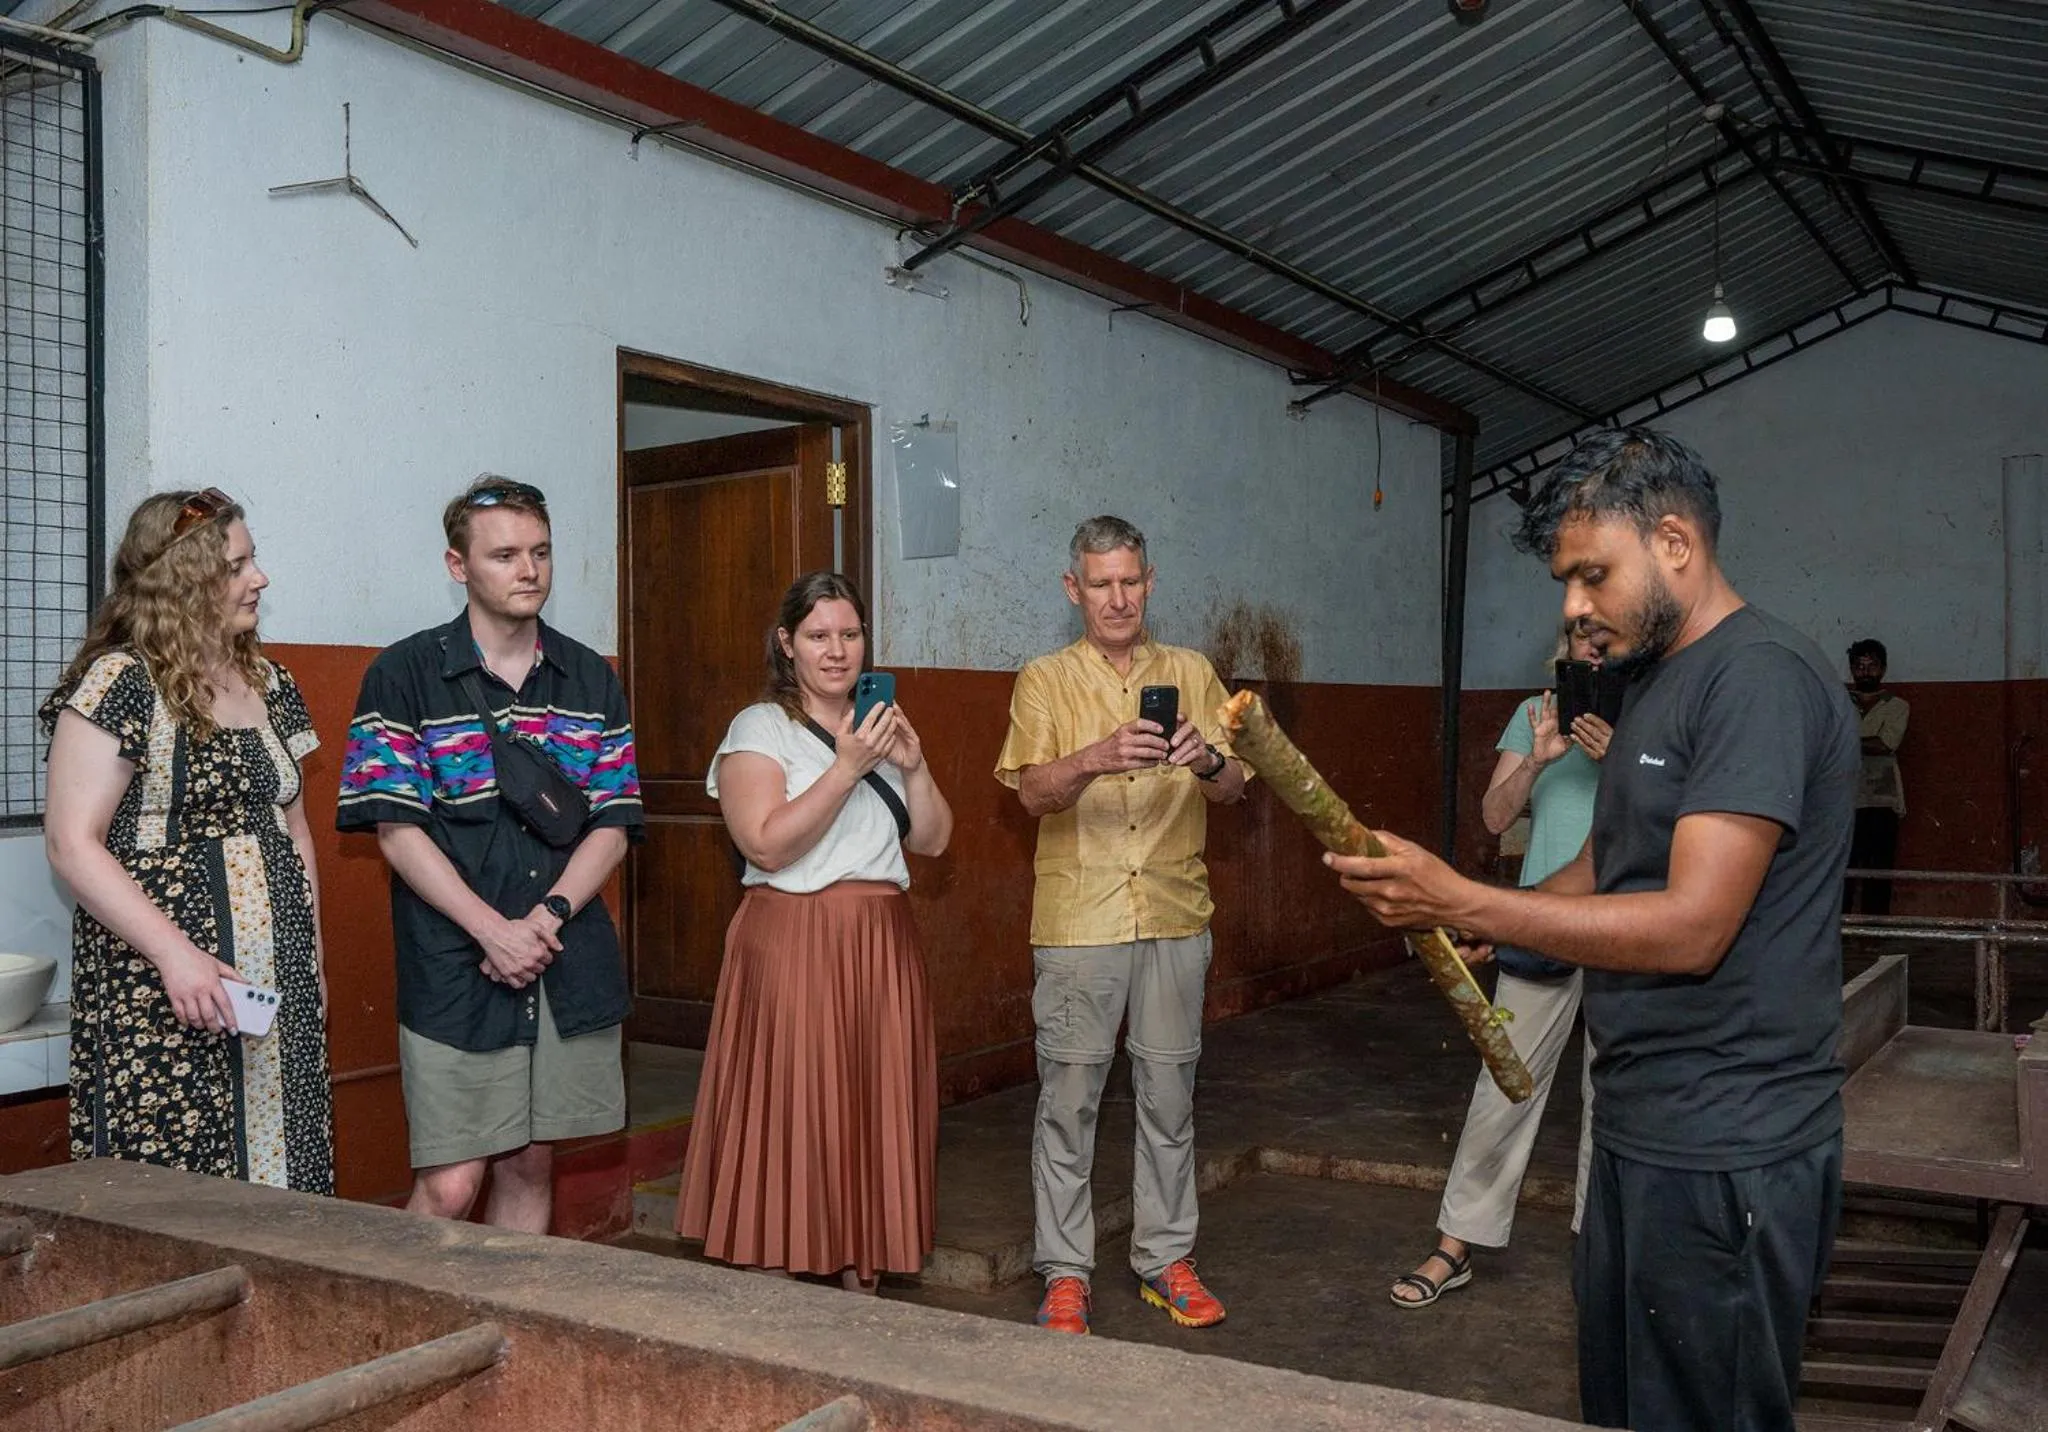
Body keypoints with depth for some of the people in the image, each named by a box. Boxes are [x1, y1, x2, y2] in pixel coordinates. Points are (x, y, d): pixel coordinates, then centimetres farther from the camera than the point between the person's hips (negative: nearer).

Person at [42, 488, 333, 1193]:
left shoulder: (269, 684, 13)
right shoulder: (120, 682, -8)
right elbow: (72, 844, -13)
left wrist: (313, 959, 16)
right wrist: (176, 955, -20)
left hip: (277, 986, 6)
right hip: (159, 992, -6)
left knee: (278, 1174, 6)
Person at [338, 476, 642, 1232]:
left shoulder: (591, 679, 9)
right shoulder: (403, 676, -2)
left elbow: (612, 823, 6)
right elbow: (396, 828, -7)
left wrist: (548, 916, -10)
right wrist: (493, 931, -16)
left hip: (571, 968, 4)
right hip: (454, 972, -3)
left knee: (530, 1166, 12)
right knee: (449, 1186, -3)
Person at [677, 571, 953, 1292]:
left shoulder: (880, 727, 17)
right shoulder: (759, 727, -2)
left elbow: (932, 840, 12)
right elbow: (768, 844, -16)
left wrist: (915, 767, -4)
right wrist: (847, 768, -18)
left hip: (880, 946, 6)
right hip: (792, 941, -5)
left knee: (873, 1110, 6)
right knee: (788, 1116, -4)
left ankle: (862, 1277, 17)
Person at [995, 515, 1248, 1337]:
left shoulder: (1192, 674, 11)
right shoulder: (1045, 681, 5)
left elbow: (1233, 790, 5)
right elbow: (1033, 793, -8)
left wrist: (1207, 761, -19)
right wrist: (1095, 759, -28)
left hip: (1174, 915, 2)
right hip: (1077, 920, -2)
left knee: (1169, 1092, 9)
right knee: (1069, 1097, 1)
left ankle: (1165, 1257, 22)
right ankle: (1064, 1271, 12)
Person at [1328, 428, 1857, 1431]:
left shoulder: (1761, 677, -18)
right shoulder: (1655, 682, 13)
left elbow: (1691, 926, -24)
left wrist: (1458, 901, -22)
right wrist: (1480, 928, -2)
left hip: (1723, 1154, -9)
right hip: (1638, 1128, 9)